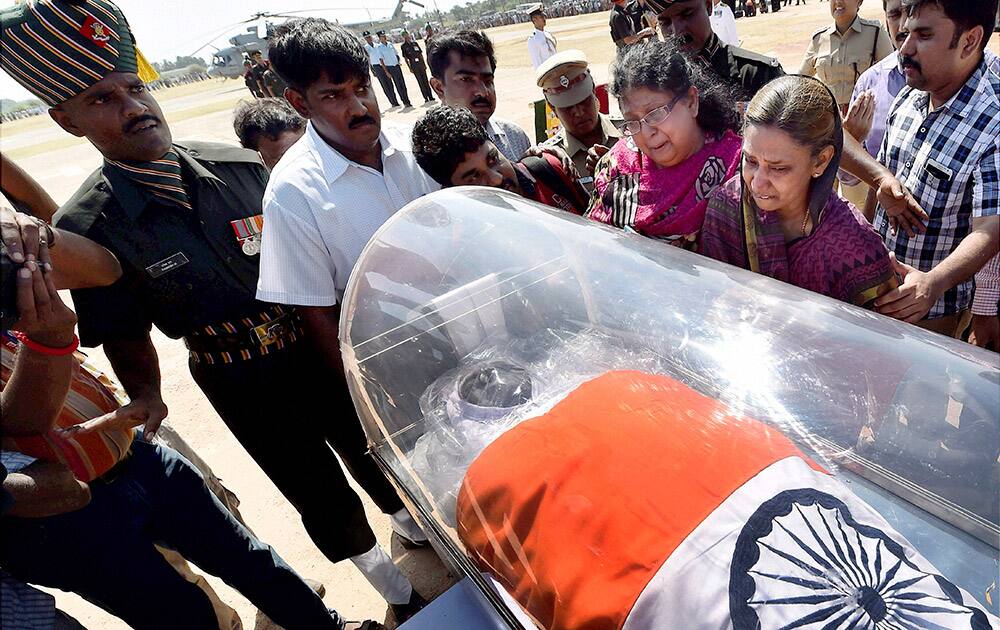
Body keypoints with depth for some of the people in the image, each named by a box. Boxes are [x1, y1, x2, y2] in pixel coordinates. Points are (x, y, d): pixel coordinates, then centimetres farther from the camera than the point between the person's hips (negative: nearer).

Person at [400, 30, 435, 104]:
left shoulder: (415, 43, 10)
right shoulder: (403, 46, 1)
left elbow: (421, 54, 12)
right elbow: (405, 58, 0)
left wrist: (424, 64, 8)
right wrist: (410, 68, -6)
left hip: (420, 63, 3)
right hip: (413, 65, -3)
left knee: (426, 80, 3)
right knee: (420, 81, -1)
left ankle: (431, 97, 8)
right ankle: (426, 98, 3)